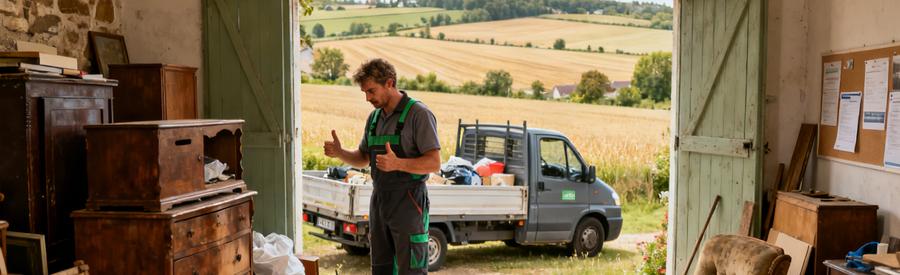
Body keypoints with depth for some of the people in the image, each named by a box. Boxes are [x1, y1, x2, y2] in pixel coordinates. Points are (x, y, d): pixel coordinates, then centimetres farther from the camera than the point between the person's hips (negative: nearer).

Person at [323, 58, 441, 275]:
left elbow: (434, 163, -17)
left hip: (408, 203, -7)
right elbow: (363, 159, 19)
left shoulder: (419, 114, -12)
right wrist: (340, 153, -2)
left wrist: (397, 163, -33)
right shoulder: (375, 117, 11)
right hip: (379, 201, 7)